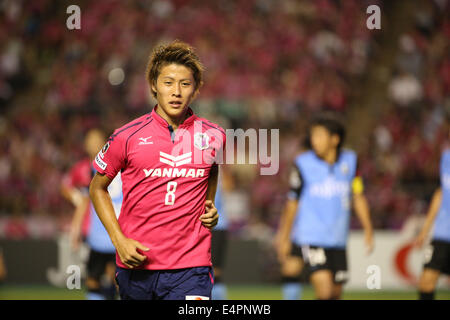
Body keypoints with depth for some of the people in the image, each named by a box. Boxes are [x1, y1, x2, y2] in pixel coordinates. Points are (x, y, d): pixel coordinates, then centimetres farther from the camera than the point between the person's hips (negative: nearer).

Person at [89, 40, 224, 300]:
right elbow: (98, 188, 10)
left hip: (190, 268, -1)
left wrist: (210, 208, 8)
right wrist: (119, 239, -2)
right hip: (136, 263, 1)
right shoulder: (127, 137, -2)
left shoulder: (214, 137, 3)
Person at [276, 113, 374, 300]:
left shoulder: (349, 161, 3)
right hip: (310, 238, -4)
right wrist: (284, 237, 5)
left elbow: (358, 197, 12)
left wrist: (368, 230, 8)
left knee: (336, 293, 9)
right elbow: (292, 203, 1)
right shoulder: (303, 164, -6)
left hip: (338, 240, 4)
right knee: (324, 291, -18)